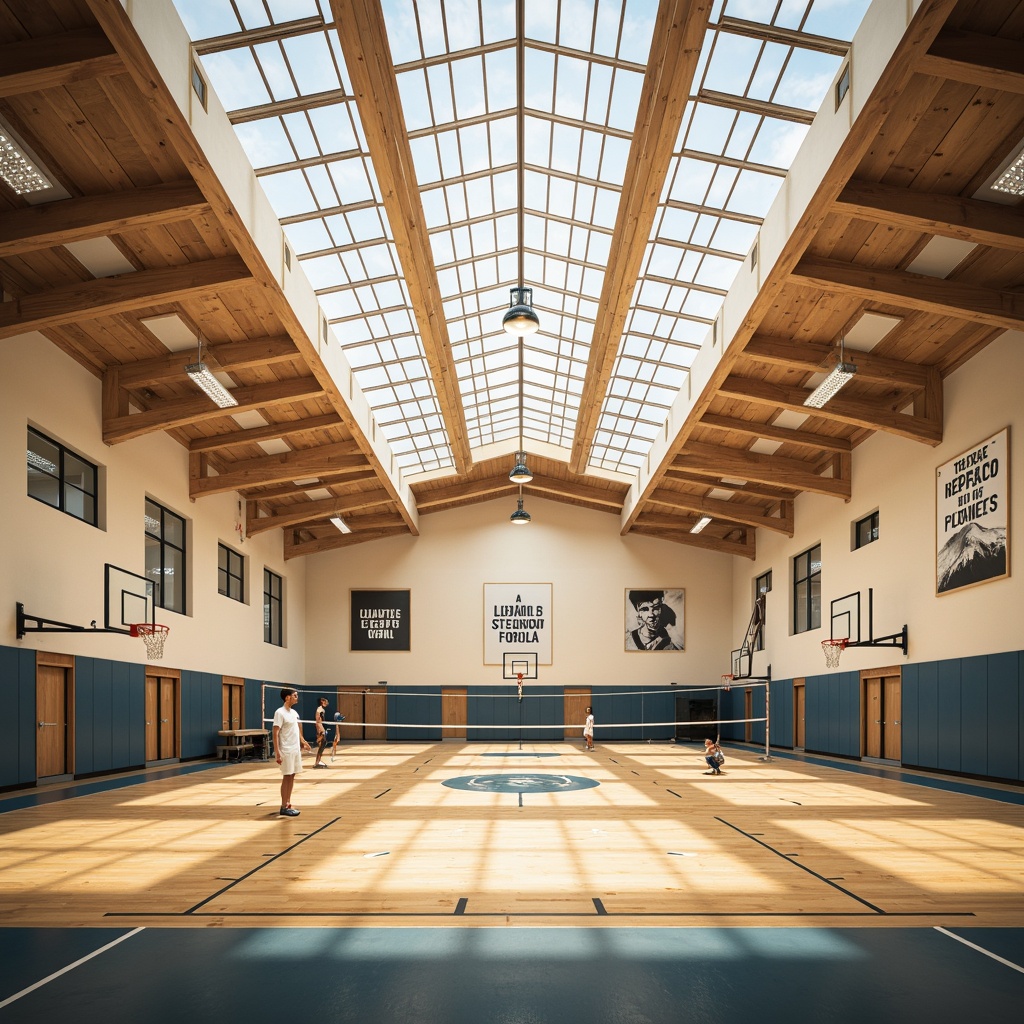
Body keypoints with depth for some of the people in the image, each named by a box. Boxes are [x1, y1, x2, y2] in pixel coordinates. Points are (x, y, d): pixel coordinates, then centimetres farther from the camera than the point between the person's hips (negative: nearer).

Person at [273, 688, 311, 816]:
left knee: (292, 776, 10)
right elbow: (275, 734, -16)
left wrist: (302, 741, 19)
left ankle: (288, 804, 18)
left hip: (296, 749, 8)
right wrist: (277, 753, -20)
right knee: (287, 777, -3)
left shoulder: (294, 712, 12)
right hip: (286, 751, -8)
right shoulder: (280, 713, -13)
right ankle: (284, 807, 3)